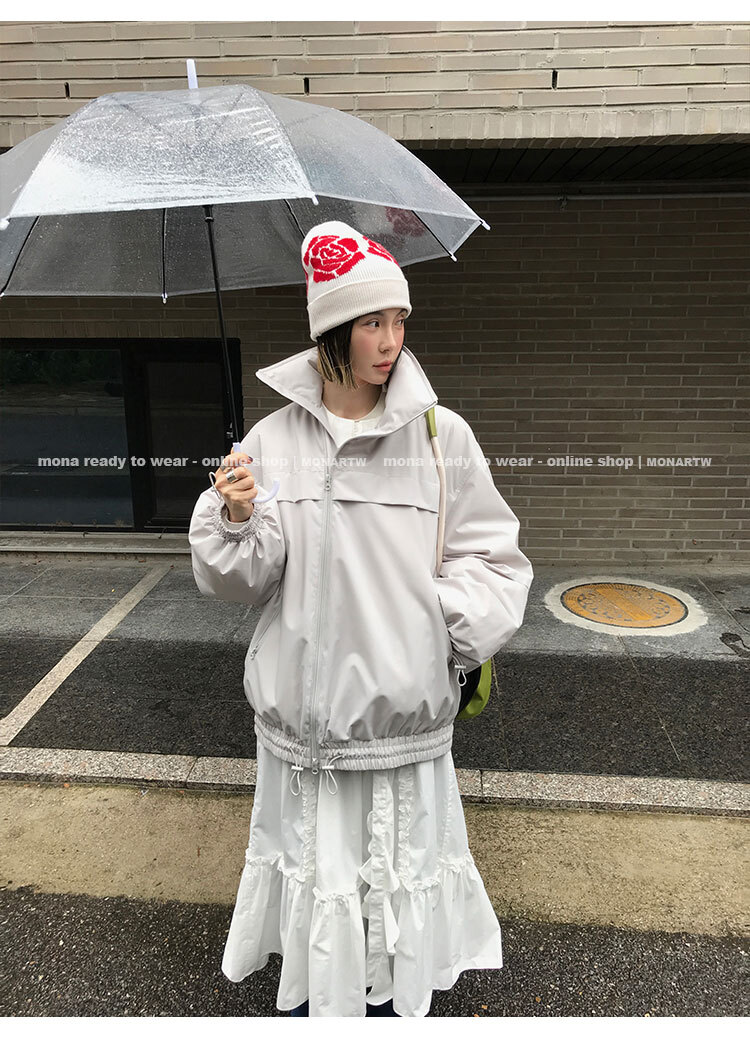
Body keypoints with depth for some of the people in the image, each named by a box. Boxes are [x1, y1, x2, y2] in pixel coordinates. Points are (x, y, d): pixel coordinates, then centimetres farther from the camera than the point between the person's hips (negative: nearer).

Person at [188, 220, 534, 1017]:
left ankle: (393, 996, 46)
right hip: (304, 704, 1)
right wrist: (237, 520, -20)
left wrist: (455, 629, -14)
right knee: (315, 859, 17)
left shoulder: (442, 436, -6)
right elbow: (239, 583, -1)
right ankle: (312, 994, 47)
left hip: (405, 705, 0)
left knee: (399, 858, 16)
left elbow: (493, 558, 1)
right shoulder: (274, 440, -4)